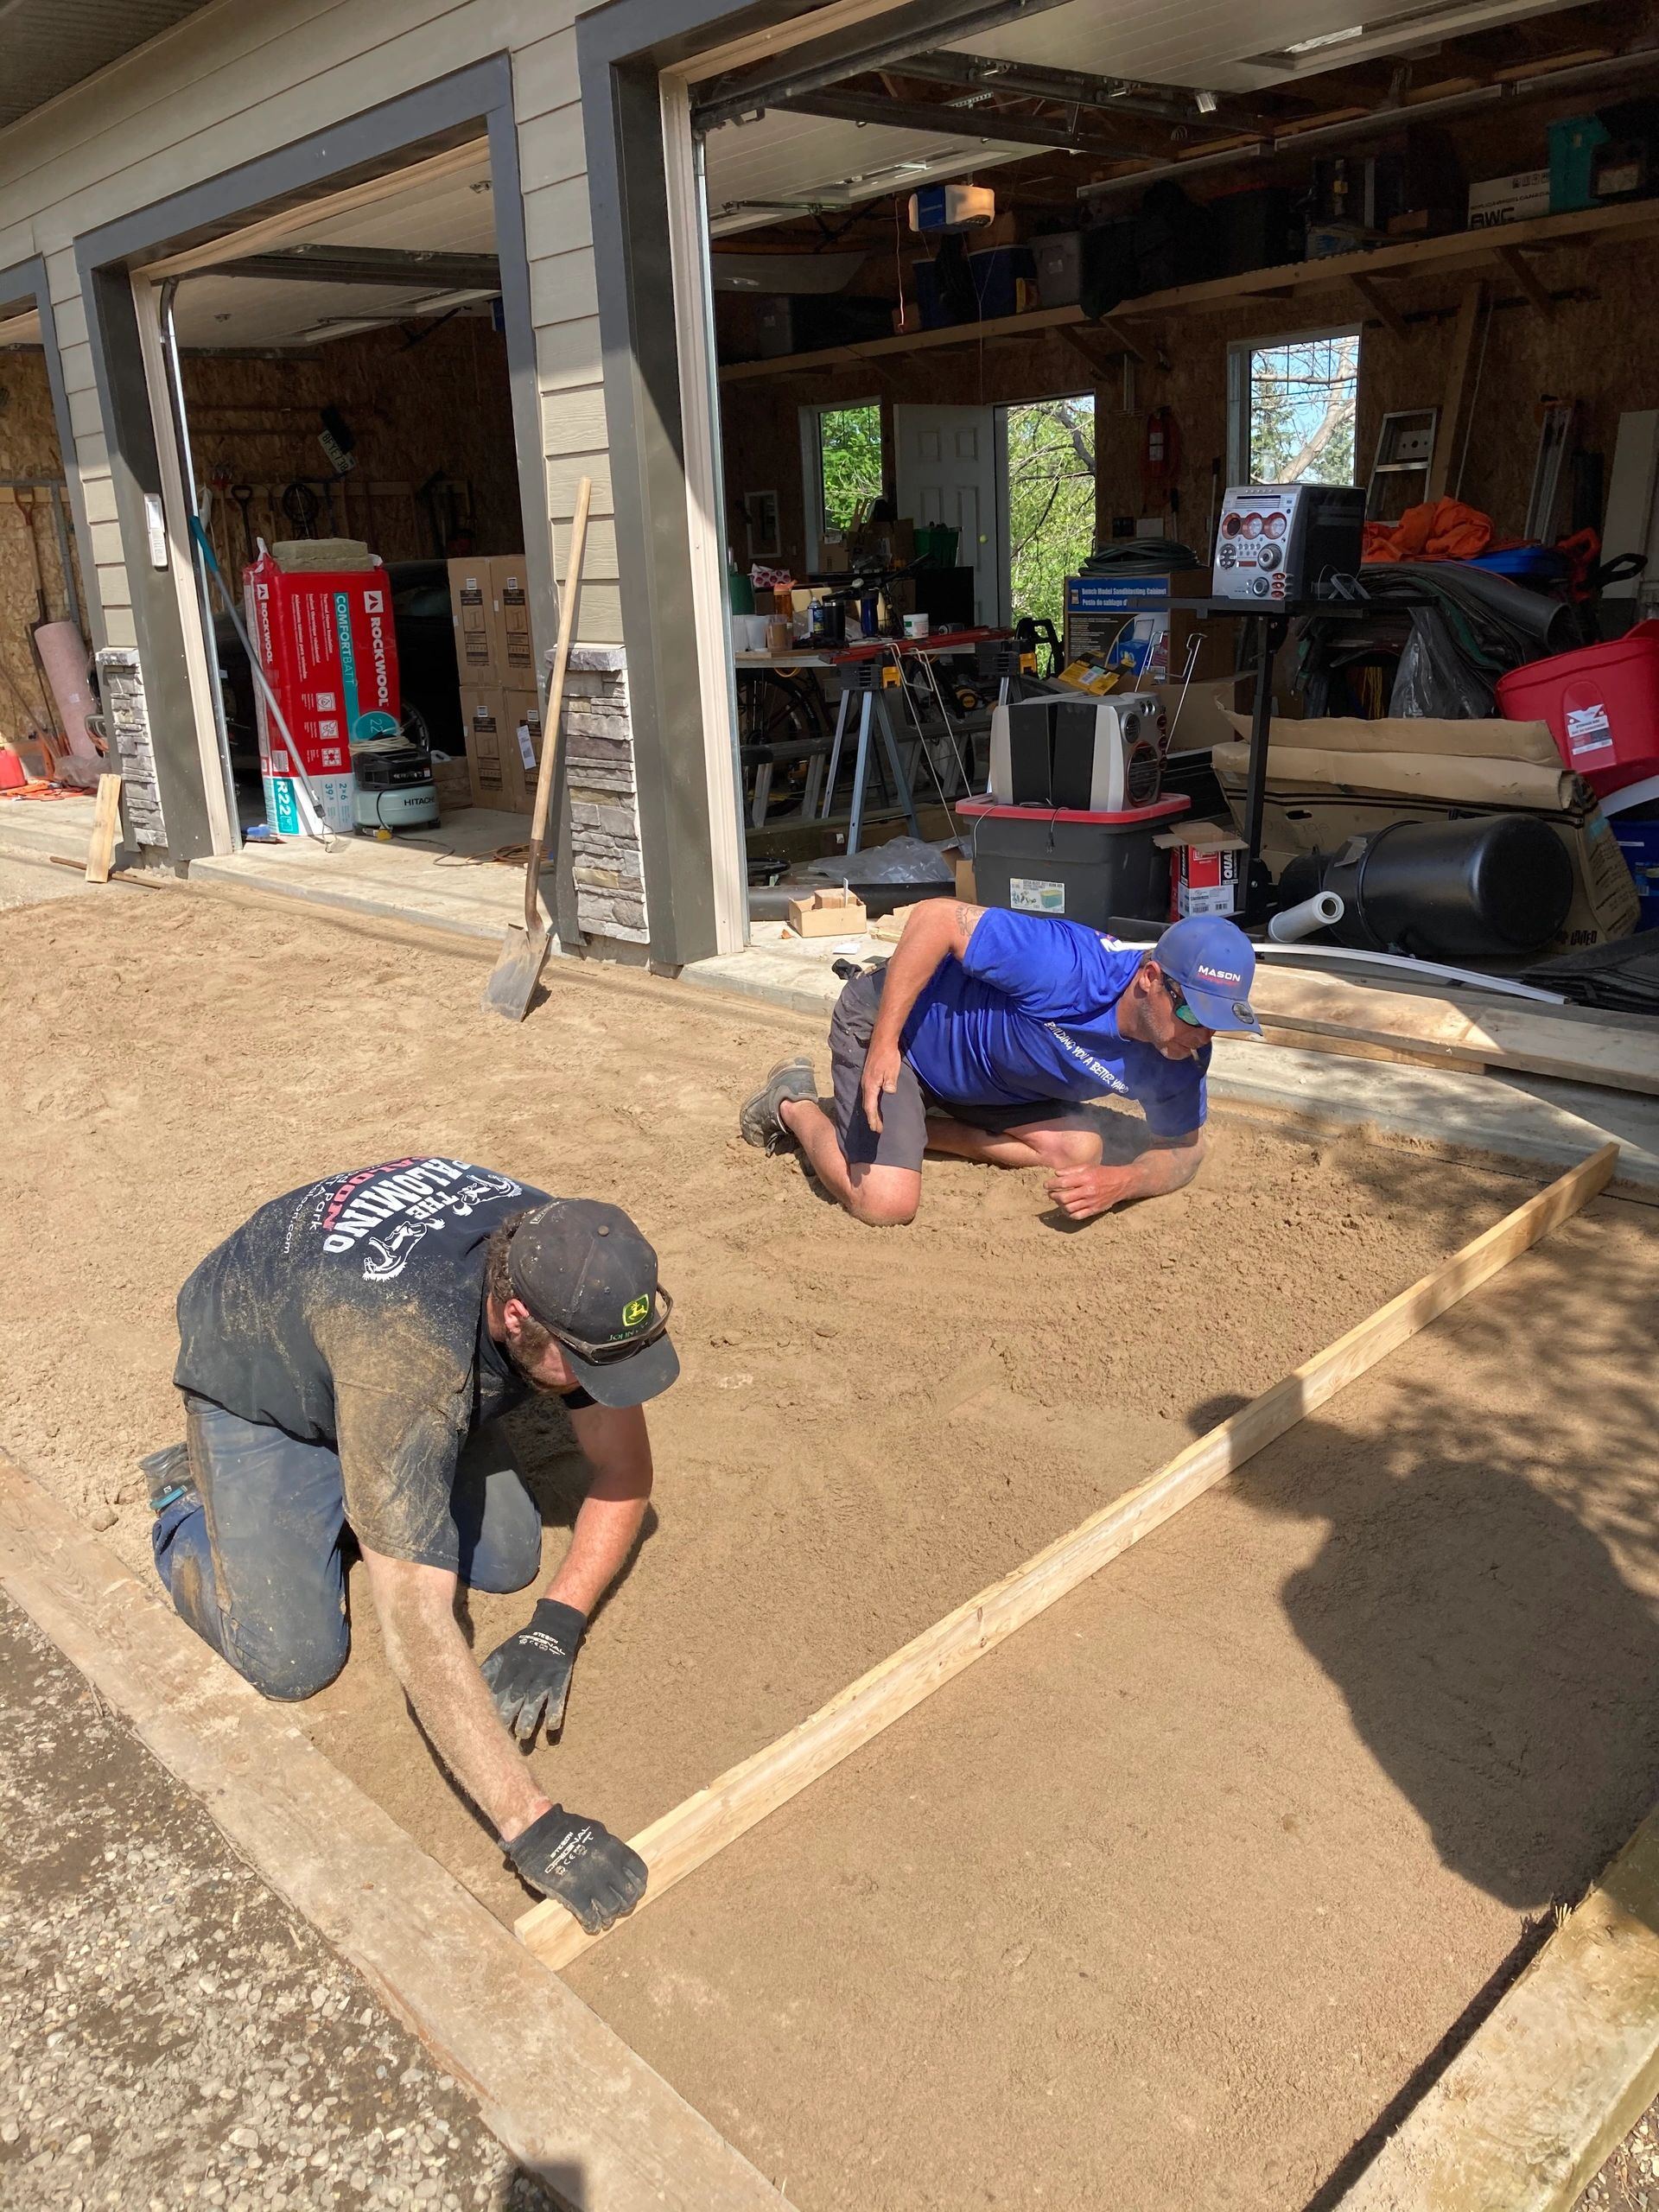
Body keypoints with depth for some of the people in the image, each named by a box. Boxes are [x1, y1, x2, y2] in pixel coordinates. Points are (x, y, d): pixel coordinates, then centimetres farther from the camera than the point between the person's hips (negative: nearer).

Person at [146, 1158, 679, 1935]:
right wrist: (532, 1826, -48)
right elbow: (417, 1626, -48)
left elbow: (624, 1472, -12)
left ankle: (346, 1493, 19)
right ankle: (190, 1499, 14)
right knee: (293, 1660, -13)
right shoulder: (407, 1352, -46)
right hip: (257, 1382, -5)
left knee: (508, 1559, -5)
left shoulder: (571, 1273, -27)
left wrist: (555, 1630, -22)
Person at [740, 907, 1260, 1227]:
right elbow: (937, 917, -34)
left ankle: (915, 1125, 5)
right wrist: (883, 1044, -35)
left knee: (1080, 1149, -7)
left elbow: (1183, 1150, -2)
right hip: (888, 1018, -7)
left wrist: (1122, 1182, -26)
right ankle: (793, 1103, 8)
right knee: (886, 1203, -21)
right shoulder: (1070, 968, -38)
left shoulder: (1181, 1063, -16)